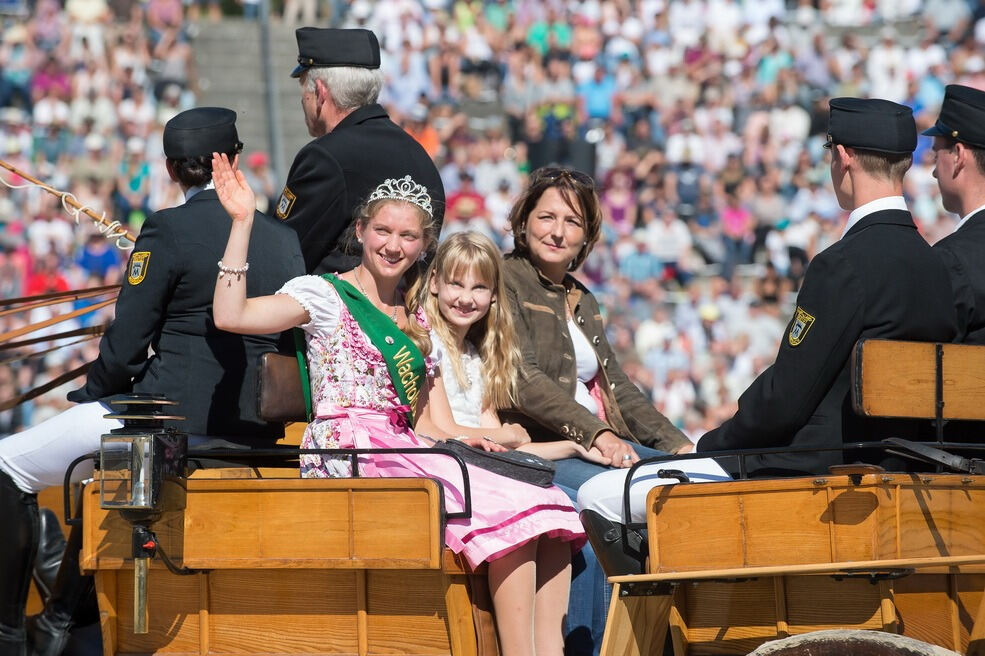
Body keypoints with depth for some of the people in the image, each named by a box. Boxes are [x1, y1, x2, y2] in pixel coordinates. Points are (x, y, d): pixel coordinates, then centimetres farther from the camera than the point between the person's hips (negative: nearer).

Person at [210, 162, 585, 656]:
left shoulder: (415, 321, 24)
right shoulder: (325, 295, 5)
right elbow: (230, 315, -10)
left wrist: (457, 439, 3)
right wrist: (241, 222, -12)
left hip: (405, 450, 7)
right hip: (349, 448, -7)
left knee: (547, 507, -19)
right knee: (506, 507, -28)